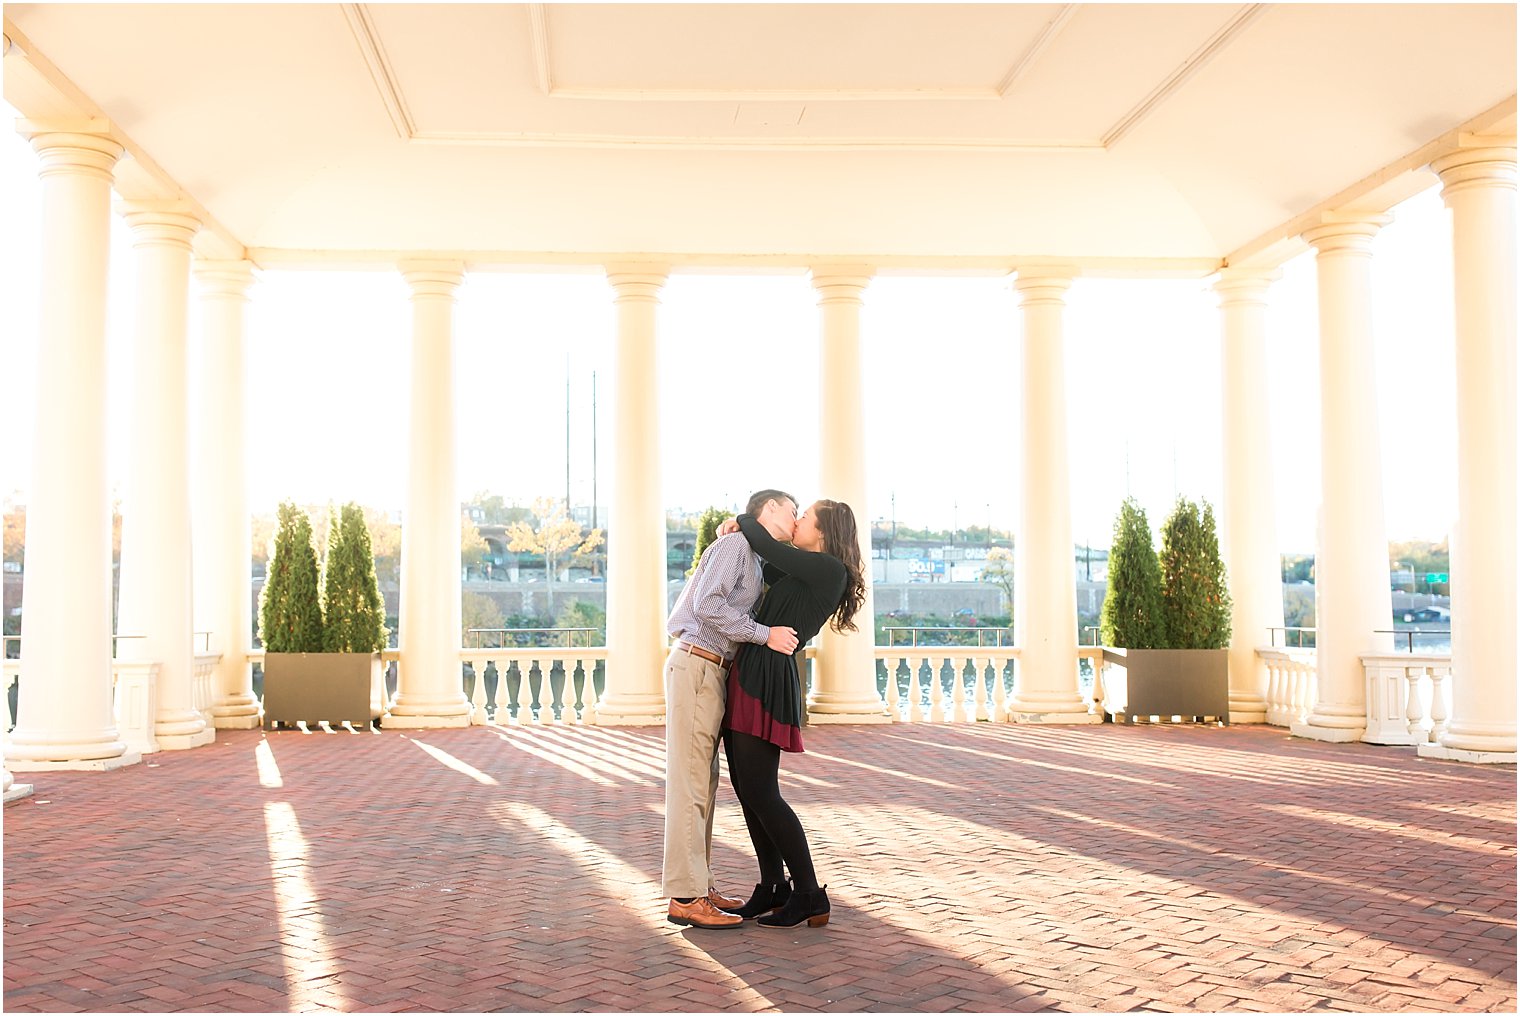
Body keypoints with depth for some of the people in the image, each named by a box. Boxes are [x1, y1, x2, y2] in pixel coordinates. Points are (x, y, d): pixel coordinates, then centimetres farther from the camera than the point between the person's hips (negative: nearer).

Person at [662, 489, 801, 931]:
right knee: (690, 782, -10)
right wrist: (765, 634, -16)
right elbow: (707, 604, -18)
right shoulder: (734, 545, -6)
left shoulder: (757, 563, 23)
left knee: (704, 781, 12)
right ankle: (685, 897, -8)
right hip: (695, 665, -10)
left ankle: (699, 885, 18)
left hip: (713, 671, 10)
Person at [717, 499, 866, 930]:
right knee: (745, 788, 11)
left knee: (760, 793, -8)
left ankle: (809, 896, 1)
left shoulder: (830, 570, -8)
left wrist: (743, 521, 10)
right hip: (748, 676, 9)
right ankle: (772, 887, 21)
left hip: (770, 680, -9)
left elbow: (767, 547, -9)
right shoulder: (802, 573, 18)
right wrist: (740, 533, 17)